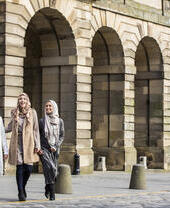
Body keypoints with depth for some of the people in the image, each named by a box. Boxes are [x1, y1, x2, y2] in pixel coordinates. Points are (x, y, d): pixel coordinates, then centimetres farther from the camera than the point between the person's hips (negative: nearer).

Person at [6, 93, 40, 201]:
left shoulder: (32, 112, 4)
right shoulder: (14, 112, 8)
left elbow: (36, 129, 4)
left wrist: (37, 145, -1)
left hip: (28, 142, -1)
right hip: (17, 142, 1)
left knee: (28, 168, -5)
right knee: (20, 167, -4)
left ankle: (23, 187, 20)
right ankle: (21, 192, 1)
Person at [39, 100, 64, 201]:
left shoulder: (60, 121, 6)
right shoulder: (42, 121, 3)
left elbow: (62, 136, 6)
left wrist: (56, 146, -8)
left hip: (55, 149, 2)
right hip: (44, 149, -2)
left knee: (53, 169, 0)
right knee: (50, 168, -18)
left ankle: (48, 188, 26)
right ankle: (52, 193, -14)